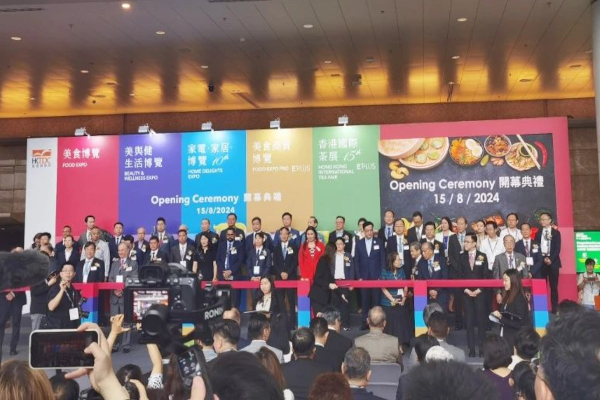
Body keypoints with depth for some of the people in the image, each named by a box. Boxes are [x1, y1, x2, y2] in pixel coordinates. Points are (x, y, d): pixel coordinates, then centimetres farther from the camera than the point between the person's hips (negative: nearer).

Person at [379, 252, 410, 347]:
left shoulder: (401, 271, 6)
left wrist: (404, 298, -7)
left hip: (401, 302, 4)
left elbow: (405, 286, 6)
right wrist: (393, 300, -15)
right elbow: (383, 288, -10)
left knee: (401, 323, 5)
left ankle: (400, 344, 15)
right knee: (391, 324, 1)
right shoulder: (385, 272, -7)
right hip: (389, 303, -4)